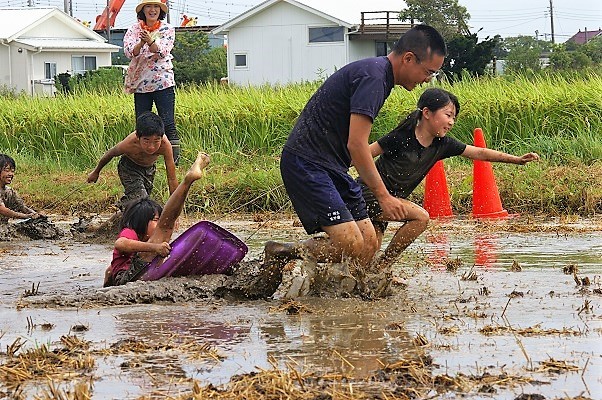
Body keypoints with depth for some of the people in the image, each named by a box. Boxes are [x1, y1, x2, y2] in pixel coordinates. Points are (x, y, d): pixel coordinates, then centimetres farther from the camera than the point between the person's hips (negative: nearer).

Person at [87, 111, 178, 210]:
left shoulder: (164, 144, -40)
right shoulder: (129, 145, -40)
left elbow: (172, 179, -32)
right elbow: (110, 154, -16)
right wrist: (96, 172, 3)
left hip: (150, 168, 3)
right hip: (129, 167, -3)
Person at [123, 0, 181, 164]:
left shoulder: (167, 29, 5)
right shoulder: (133, 30, 8)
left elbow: (162, 52, -10)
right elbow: (129, 52, -7)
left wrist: (150, 41, -29)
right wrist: (141, 43, -27)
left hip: (163, 82, -2)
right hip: (140, 84, 2)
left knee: (168, 124, -8)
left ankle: (175, 161, -6)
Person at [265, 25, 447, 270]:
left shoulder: (379, 74, 16)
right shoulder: (372, 77, -17)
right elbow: (356, 145, -22)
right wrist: (383, 195, -18)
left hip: (332, 167, 11)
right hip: (307, 164, -11)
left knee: (369, 244, 0)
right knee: (352, 246, -21)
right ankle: (279, 254, -4)